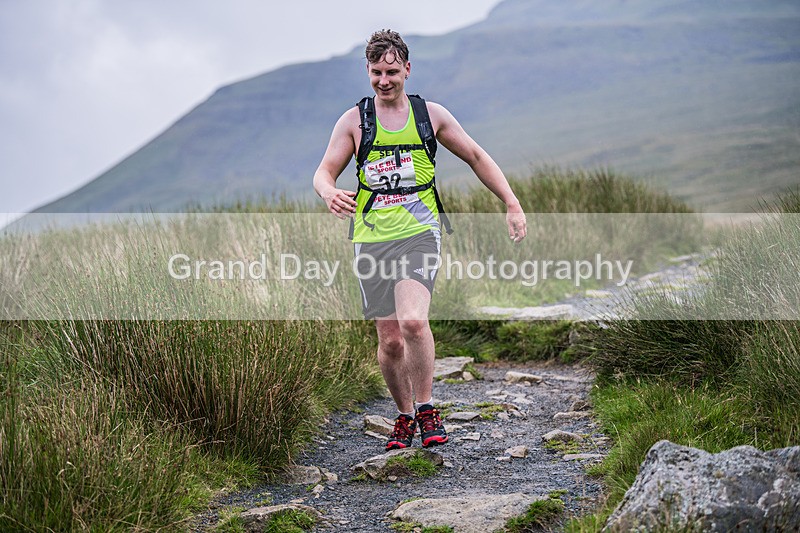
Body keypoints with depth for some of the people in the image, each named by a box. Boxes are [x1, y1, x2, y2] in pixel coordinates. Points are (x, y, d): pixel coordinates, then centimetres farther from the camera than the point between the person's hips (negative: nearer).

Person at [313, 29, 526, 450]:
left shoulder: (432, 115, 6)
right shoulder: (353, 121, 5)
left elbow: (477, 158, 15)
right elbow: (324, 172, 1)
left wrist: (512, 205, 8)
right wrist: (330, 194, -24)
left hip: (419, 232, -1)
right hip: (372, 239, 2)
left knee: (413, 321, -24)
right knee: (389, 341, 2)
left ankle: (426, 409, -7)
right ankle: (404, 415, 23)